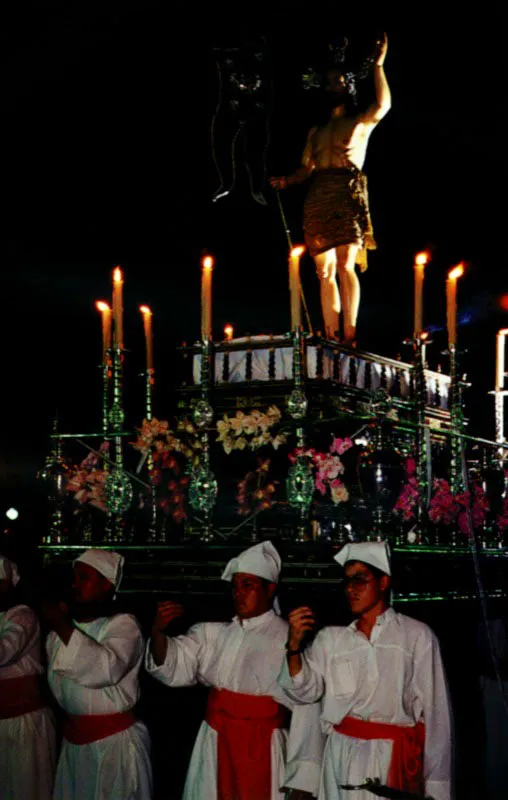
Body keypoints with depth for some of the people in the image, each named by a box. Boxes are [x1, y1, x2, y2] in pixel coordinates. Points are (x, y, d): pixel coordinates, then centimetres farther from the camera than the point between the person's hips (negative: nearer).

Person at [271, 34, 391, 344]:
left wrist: (378, 65, -9)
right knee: (325, 271, 0)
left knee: (344, 266, -16)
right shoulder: (316, 130, 25)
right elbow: (307, 168, 20)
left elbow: (383, 104, -8)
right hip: (318, 198, 5)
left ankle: (349, 336, -19)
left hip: (348, 196, -5)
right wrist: (286, 182, 0)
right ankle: (331, 339, 0)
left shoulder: (360, 123, 12)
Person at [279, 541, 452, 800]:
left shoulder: (417, 636, 1)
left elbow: (434, 712, 0)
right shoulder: (330, 639, 12)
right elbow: (304, 692, 6)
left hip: (394, 759, -3)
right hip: (341, 757, 3)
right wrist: (294, 645, -9)